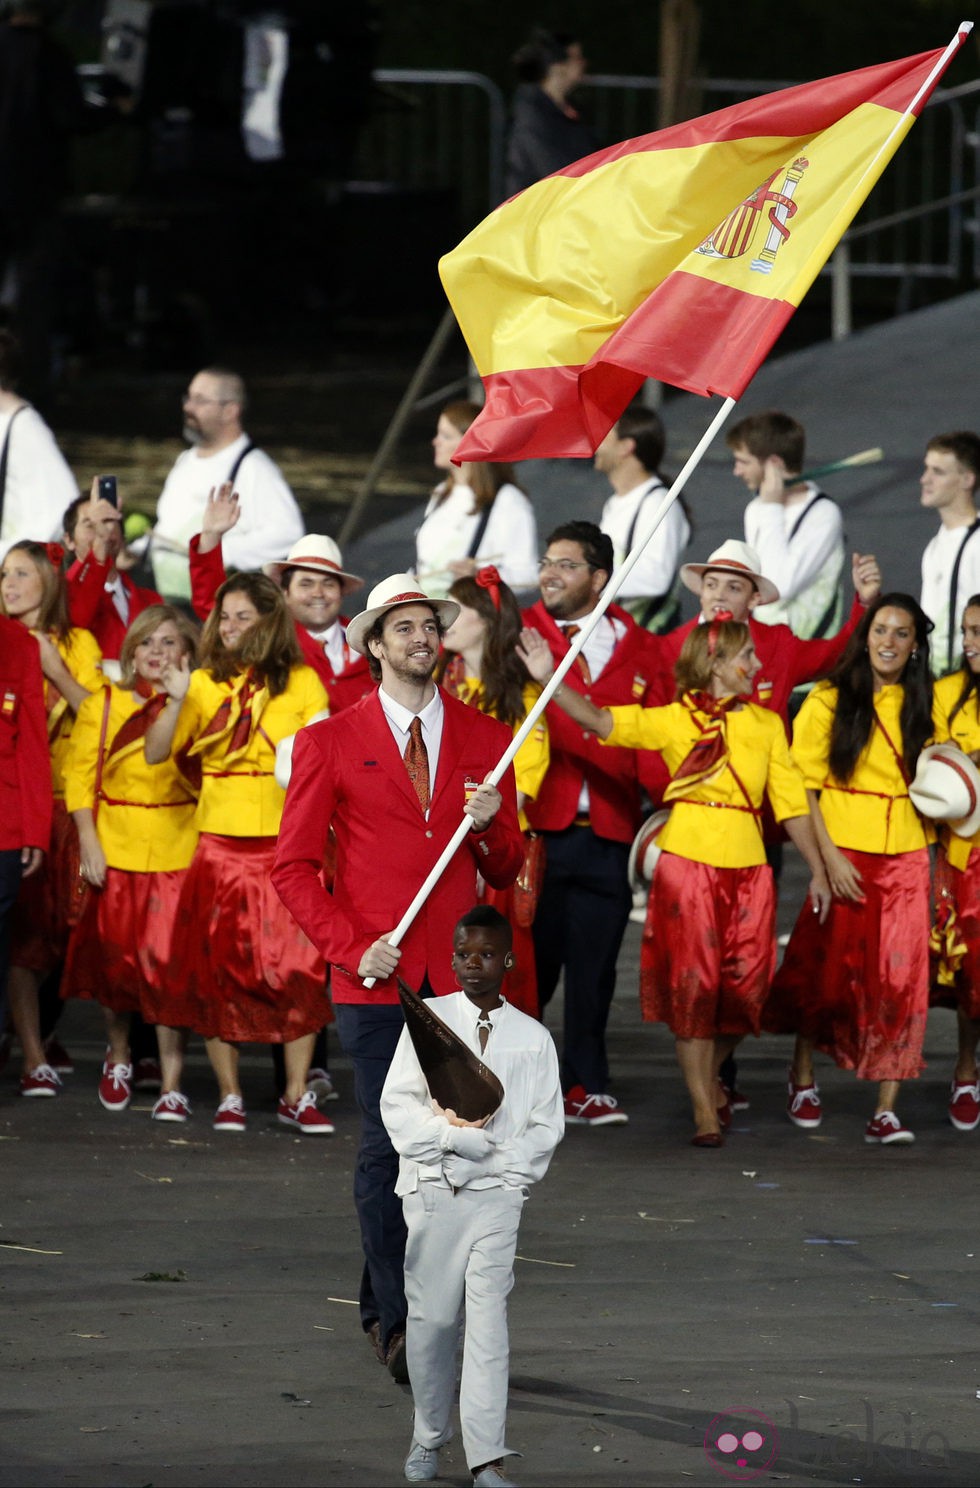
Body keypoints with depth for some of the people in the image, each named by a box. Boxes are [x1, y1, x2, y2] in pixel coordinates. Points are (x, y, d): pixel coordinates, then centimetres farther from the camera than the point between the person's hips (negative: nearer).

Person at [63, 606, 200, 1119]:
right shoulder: (103, 705, 8)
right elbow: (81, 775, 4)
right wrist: (88, 841, -3)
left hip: (177, 850, -2)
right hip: (115, 847, 2)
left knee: (168, 962, -7)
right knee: (115, 955, 8)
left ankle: (172, 1085, -3)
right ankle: (118, 1057, 32)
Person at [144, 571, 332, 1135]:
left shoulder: (302, 683, 6)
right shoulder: (206, 683, 7)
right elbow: (155, 752, 1)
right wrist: (176, 701, -14)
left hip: (288, 842, -1)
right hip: (221, 842, 1)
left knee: (298, 966, -6)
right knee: (219, 967, 1)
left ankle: (297, 1095, 1)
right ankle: (229, 1095, 9)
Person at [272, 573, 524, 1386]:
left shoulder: (485, 739, 11)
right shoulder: (332, 742, 3)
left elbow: (507, 873, 14)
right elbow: (293, 866, 3)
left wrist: (490, 827, -8)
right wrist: (352, 946, -8)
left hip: (456, 978, 3)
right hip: (375, 979, -3)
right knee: (388, 1146, -5)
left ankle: (385, 1301, 18)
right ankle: (398, 1320, 1)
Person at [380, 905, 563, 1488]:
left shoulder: (533, 1038, 7)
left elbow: (547, 1125, 8)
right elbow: (397, 1105, -1)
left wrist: (508, 1166, -7)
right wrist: (457, 1136, -12)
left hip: (498, 1193, 0)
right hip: (433, 1191, 0)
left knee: (488, 1316, -10)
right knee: (432, 1315, 2)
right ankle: (429, 1439, 19)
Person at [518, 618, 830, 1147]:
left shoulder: (766, 725, 9)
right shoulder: (675, 720, 0)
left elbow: (791, 802, 12)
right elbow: (599, 721, -10)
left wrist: (817, 870, 10)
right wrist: (550, 680, -24)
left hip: (747, 869, 3)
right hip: (688, 861, -3)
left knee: (744, 984, 3)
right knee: (692, 983, -3)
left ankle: (710, 1074, 31)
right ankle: (704, 1109, 3)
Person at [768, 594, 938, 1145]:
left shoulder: (925, 705, 10)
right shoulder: (830, 701, 0)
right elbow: (803, 785, -4)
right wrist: (829, 857, -11)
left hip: (906, 858, 2)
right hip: (845, 859, -2)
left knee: (901, 980, -6)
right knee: (826, 971, 4)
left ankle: (886, 1110, -6)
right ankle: (803, 1079, 29)